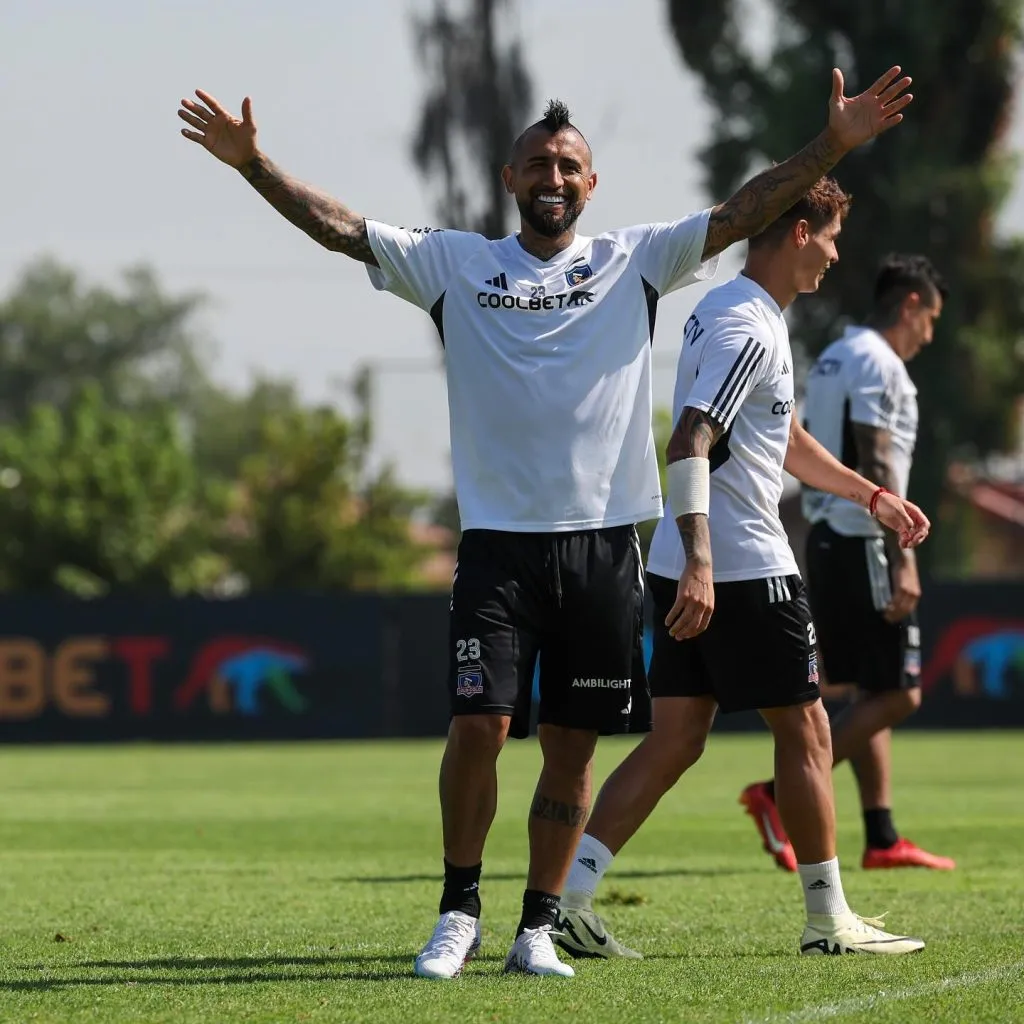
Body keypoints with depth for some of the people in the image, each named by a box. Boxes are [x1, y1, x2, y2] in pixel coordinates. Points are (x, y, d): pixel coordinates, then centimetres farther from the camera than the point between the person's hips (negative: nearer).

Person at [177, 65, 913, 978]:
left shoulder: (634, 261, 7)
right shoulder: (455, 263, 6)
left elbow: (741, 215, 0)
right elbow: (337, 226, 2)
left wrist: (834, 146, -10)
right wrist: (252, 162, -9)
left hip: (602, 542, 1)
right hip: (498, 541, -1)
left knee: (572, 748, 4)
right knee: (478, 725, -10)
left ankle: (538, 928, 15)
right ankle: (460, 912, 7)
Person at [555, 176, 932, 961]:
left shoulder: (731, 312, 18)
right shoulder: (748, 330, -15)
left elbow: (784, 439, 31)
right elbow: (688, 445, -26)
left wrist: (873, 495, 34)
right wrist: (699, 562, -34)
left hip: (694, 571, 10)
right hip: (745, 569, -10)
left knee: (675, 741, 5)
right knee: (805, 731, 3)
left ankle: (571, 897, -3)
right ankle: (829, 920, 10)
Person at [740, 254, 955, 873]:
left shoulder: (832, 359, 18)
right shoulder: (878, 364, -12)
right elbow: (876, 467, -19)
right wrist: (903, 559, -21)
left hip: (827, 541, 10)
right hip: (865, 543, -10)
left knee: (875, 693, 11)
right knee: (897, 695, -7)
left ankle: (882, 839, 10)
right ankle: (782, 794, -11)